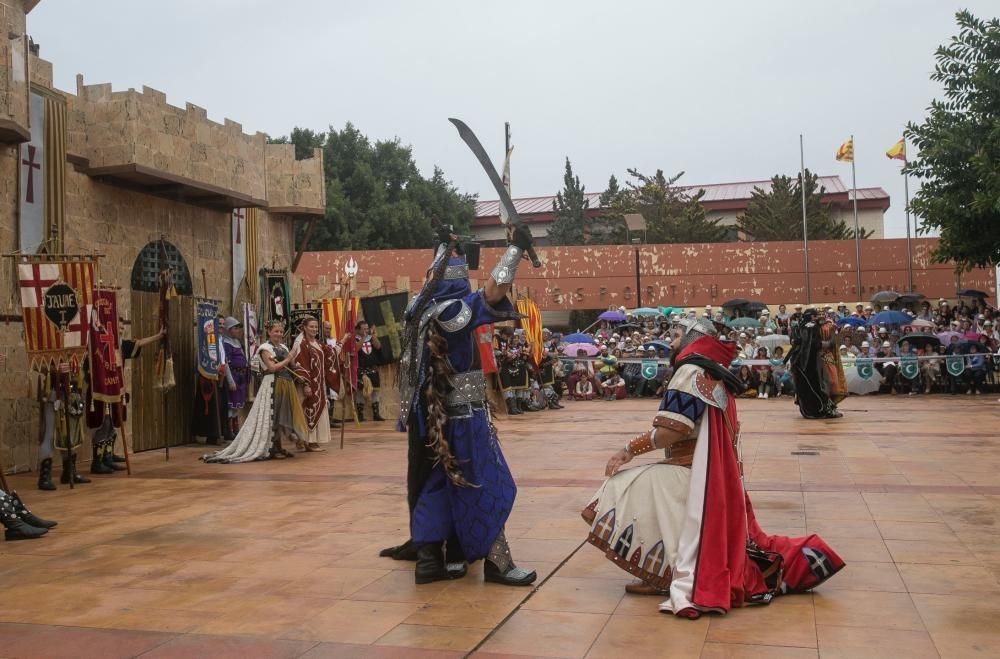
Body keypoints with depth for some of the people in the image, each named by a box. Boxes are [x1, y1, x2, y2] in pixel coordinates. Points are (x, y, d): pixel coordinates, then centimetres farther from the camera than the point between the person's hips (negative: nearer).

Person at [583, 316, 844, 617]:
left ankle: (662, 576, -5)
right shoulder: (715, 376, 15)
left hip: (691, 474, -9)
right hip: (716, 476, 9)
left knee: (627, 488, -7)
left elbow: (671, 431, -21)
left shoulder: (691, 371, -13)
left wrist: (629, 449, -11)